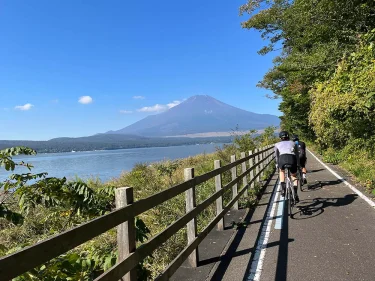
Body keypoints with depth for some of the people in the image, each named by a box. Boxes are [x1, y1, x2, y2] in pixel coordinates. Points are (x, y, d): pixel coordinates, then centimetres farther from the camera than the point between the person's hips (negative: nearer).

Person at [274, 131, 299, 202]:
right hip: (292, 158, 1)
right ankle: (295, 193, 9)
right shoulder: (293, 143, 32)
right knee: (294, 176, 25)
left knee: (281, 171, 33)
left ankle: (283, 188, 17)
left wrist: (277, 164, 49)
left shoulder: (277, 144, 29)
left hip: (282, 158, -1)